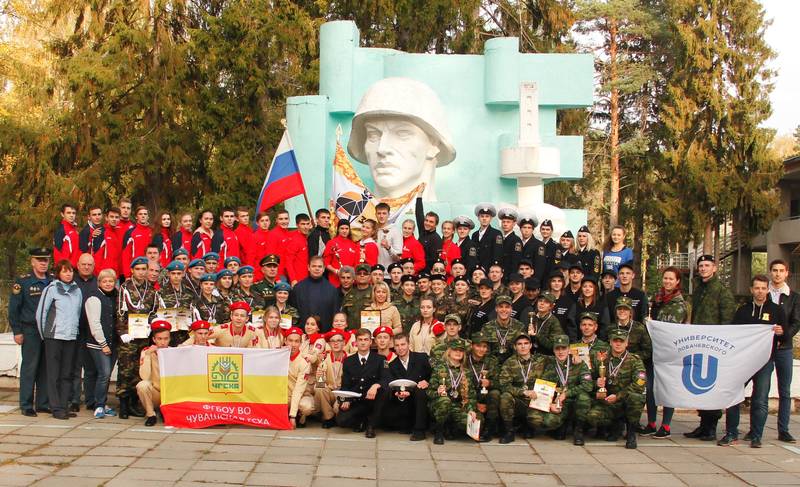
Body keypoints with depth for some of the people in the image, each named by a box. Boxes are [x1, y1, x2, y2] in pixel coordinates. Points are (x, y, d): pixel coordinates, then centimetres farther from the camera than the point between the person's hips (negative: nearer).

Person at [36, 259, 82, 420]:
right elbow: (40, 313, -2)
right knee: (54, 374, -1)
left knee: (67, 374, 8)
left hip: (71, 337, 5)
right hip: (54, 337, -5)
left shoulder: (77, 290, 10)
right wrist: (44, 335, 3)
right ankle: (56, 408, 2)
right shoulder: (51, 289, -4)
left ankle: (64, 406, 14)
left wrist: (75, 329, 12)